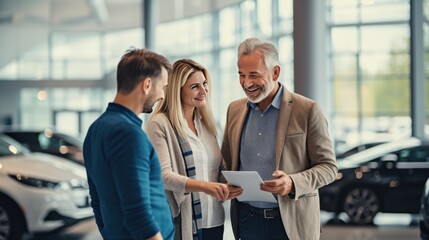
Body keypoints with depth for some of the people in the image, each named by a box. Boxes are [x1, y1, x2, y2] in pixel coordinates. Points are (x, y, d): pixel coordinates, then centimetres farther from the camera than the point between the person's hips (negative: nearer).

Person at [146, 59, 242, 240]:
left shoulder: (205, 122, 10)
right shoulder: (159, 124, -10)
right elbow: (163, 174, -18)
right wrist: (204, 186, -30)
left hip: (213, 220, 6)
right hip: (182, 223, -6)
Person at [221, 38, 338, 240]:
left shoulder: (307, 110, -7)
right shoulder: (234, 109, 7)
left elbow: (328, 167, -5)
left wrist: (293, 183, -22)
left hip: (291, 221, -3)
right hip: (246, 219, 4)